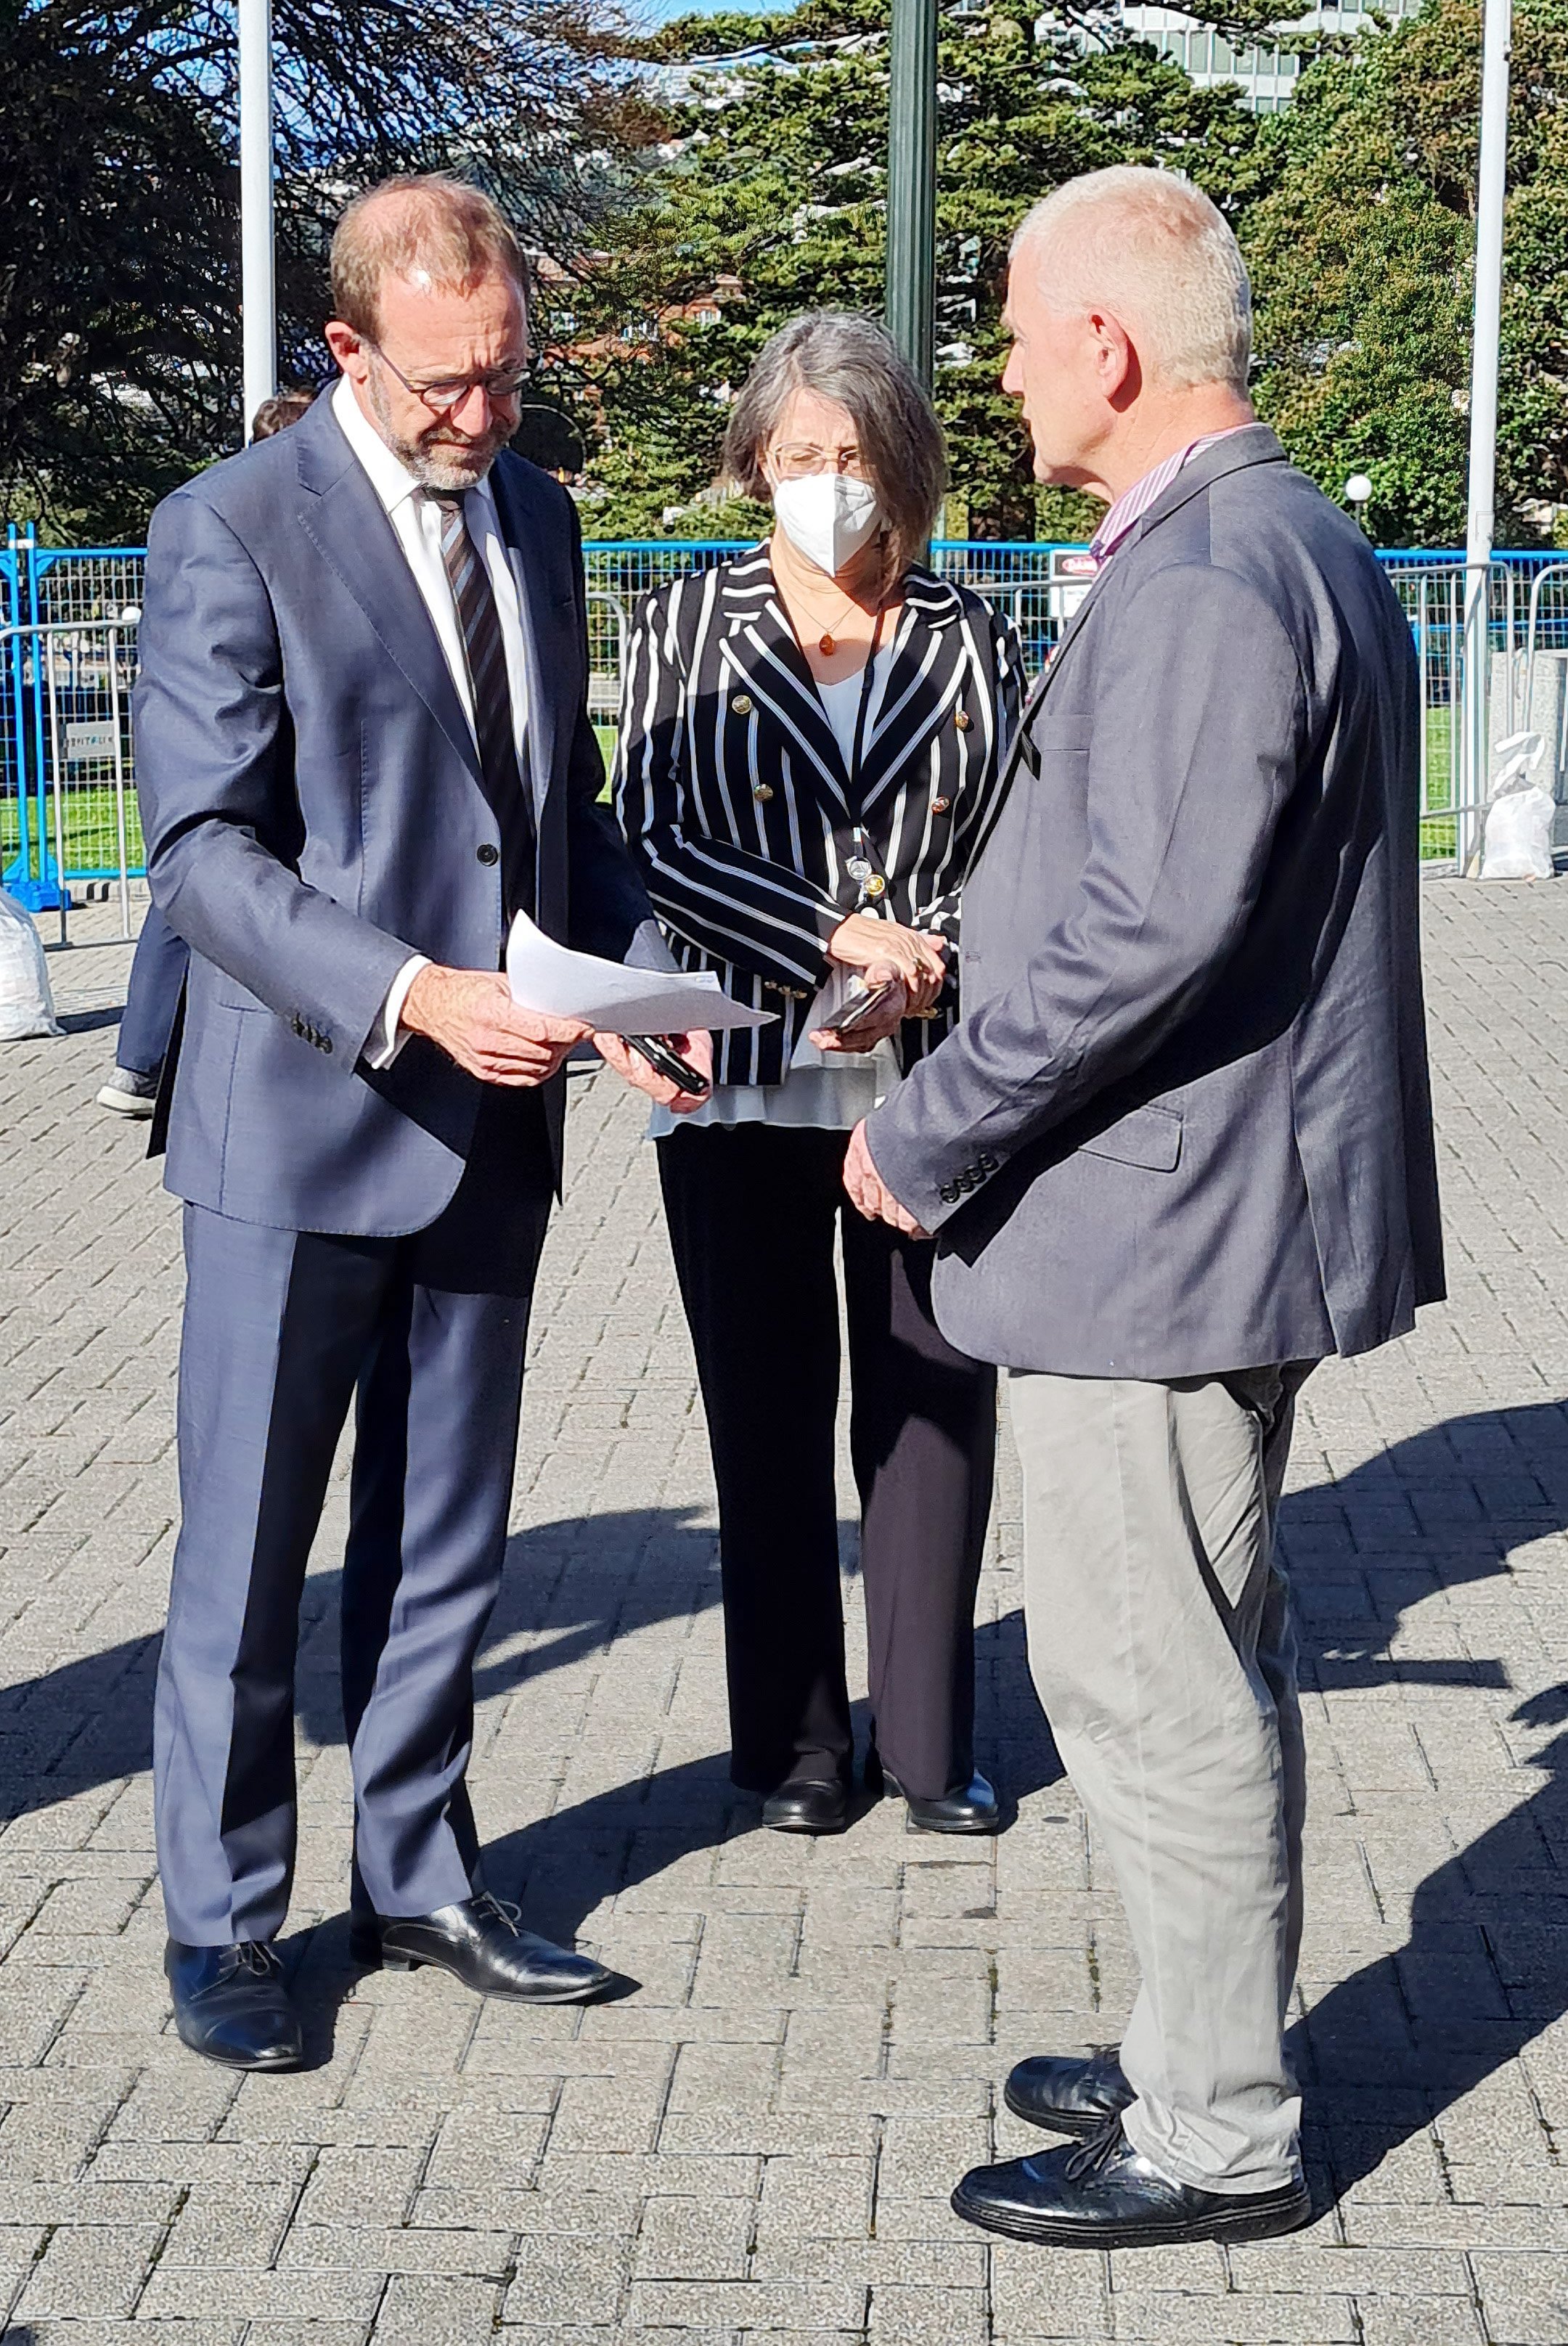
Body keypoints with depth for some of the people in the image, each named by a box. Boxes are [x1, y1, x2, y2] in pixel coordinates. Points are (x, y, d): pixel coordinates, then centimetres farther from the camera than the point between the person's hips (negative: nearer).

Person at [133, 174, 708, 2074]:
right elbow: (202, 851, -15)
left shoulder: (534, 517, 11)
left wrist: (642, 980, 0)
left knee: (444, 1543, 16)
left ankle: (417, 1882, 31)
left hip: (490, 1123, 6)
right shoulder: (230, 530, -10)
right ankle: (219, 1925, 20)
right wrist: (411, 996, -28)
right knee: (246, 1553, 5)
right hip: (302, 1123, -6)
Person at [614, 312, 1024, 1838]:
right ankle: (796, 1741, 20)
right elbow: (651, 842, -4)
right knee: (769, 1421, 8)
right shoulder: (686, 627, 5)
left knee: (934, 1412, 5)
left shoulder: (972, 642, 8)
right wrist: (838, 937, -15)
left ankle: (929, 1742, 19)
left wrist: (925, 964, -14)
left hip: (934, 1086, 1)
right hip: (743, 1085, 0)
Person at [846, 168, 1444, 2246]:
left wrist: (929, 1137, -18)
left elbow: (1152, 924, -28)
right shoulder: (1304, 545, 14)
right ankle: (1207, 2056, 33)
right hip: (1231, 1206, 11)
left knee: (1151, 1682, 0)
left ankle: (1217, 2144, 12)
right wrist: (958, 972, 19)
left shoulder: (1202, 581, -21)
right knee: (1202, 1662, 19)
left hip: (1160, 1222, -11)